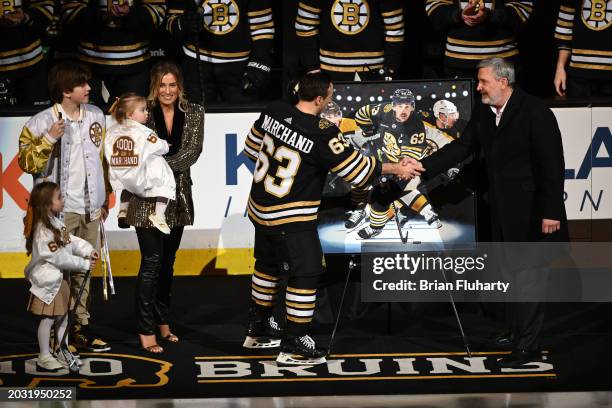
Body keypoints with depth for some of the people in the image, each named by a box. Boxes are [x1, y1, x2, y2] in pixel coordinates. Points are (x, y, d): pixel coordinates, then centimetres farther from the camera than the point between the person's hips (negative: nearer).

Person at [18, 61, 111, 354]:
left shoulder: (96, 116, 9)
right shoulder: (41, 123, -8)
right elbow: (27, 163, -7)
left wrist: (105, 198, 20)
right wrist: (49, 139, -20)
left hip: (90, 208, 5)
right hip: (59, 209, -5)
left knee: (83, 269, 11)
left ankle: (80, 326, 18)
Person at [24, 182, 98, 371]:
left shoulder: (56, 222, 6)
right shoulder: (42, 231, -25)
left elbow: (71, 240, 10)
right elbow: (59, 257, -24)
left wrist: (88, 250, -6)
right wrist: (84, 264, -17)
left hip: (60, 277, 10)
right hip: (48, 280, -10)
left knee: (62, 317, 17)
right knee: (48, 319, -1)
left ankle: (63, 353, 27)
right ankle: (44, 357, 9)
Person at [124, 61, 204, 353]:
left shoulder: (193, 113, 3)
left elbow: (192, 152, -9)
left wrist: (162, 165, -19)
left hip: (177, 197, 4)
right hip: (148, 197, -4)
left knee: (168, 262, 13)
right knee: (152, 261, -7)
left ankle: (163, 323, 25)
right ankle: (146, 331, -3)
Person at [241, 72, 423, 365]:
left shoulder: (273, 112, -5)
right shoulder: (322, 133, -23)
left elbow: (252, 148, 11)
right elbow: (357, 170, -15)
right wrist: (396, 169, -2)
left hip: (260, 208, 8)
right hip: (292, 219, -8)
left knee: (268, 264, 24)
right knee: (306, 273, 1)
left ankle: (259, 330, 38)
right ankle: (294, 346, 5)